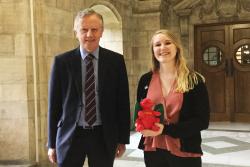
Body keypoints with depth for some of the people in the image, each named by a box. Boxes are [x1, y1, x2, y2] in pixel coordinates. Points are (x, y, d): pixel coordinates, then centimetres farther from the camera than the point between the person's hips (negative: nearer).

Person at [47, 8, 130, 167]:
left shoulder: (116, 60, 0)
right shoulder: (62, 61, -2)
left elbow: (123, 101, 3)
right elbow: (54, 103, 1)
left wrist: (123, 138, 3)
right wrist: (52, 143, 2)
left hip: (104, 136, 1)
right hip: (70, 136, 0)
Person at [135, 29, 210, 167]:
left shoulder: (194, 80, -6)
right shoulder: (146, 80, 2)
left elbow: (202, 121, -9)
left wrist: (166, 129, -19)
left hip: (184, 152, -2)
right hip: (152, 150, 3)